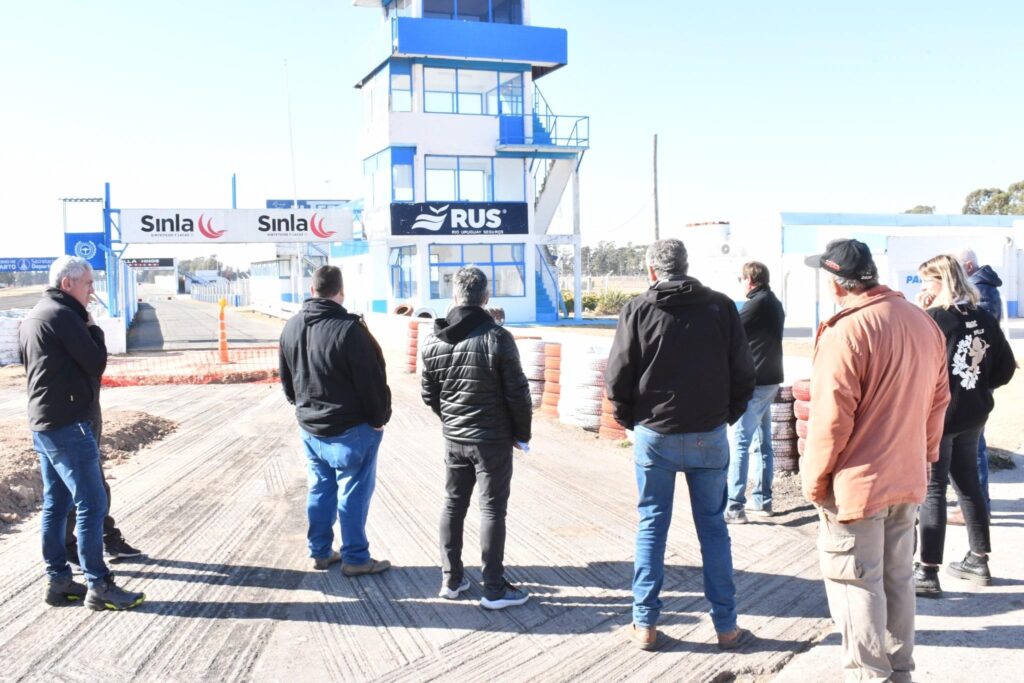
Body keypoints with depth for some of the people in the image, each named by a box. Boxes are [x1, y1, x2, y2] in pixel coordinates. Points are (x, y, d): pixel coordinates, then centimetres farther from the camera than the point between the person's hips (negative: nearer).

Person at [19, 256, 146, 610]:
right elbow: (96, 363, -14)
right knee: (92, 504, -8)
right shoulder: (64, 315, -14)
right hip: (68, 424, -10)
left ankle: (58, 580, 17)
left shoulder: (32, 318, 16)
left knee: (56, 504, 12)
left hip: (43, 424, 10)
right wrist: (94, 329, 0)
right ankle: (99, 586, -5)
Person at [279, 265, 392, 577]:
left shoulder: (291, 327, 3)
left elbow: (286, 378, 14)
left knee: (320, 490, 17)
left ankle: (320, 552, 26)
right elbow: (371, 380, -18)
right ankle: (355, 558, 12)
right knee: (353, 493, 3)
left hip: (309, 427, 7)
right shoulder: (349, 329, -22)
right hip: (351, 428, -7)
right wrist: (380, 418, -5)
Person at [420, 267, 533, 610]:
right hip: (493, 439, -5)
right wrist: (523, 433, 1)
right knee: (492, 510, 3)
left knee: (453, 505, 16)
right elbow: (517, 393, -13)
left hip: (453, 438, 5)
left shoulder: (433, 340, -1)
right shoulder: (497, 337, -17)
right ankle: (494, 589, 9)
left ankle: (451, 579, 25)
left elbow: (429, 395, 6)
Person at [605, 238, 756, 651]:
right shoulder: (721, 307, -1)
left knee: (651, 527, 10)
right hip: (709, 436, 1)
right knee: (713, 528, 11)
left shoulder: (639, 310, -5)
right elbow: (744, 373, 0)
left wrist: (629, 419, 9)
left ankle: (646, 625, 15)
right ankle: (726, 626, 17)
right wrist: (728, 415, 14)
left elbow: (617, 377, -6)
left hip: (654, 435, -1)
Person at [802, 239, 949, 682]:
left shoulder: (846, 331, -21)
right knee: (898, 579, 19)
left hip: (857, 484, -8)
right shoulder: (923, 323, 4)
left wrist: (814, 480, -9)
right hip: (908, 479, 8)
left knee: (856, 584, 5)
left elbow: (831, 417, -20)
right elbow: (938, 399, 11)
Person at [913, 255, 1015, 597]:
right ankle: (979, 561, 29)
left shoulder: (934, 317, -17)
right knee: (969, 484, 18)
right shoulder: (984, 318, 3)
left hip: (937, 415, -6)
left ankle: (928, 572, 2)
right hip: (973, 415, 7)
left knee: (932, 491, -1)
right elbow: (1006, 367, 7)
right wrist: (977, 388, 12)